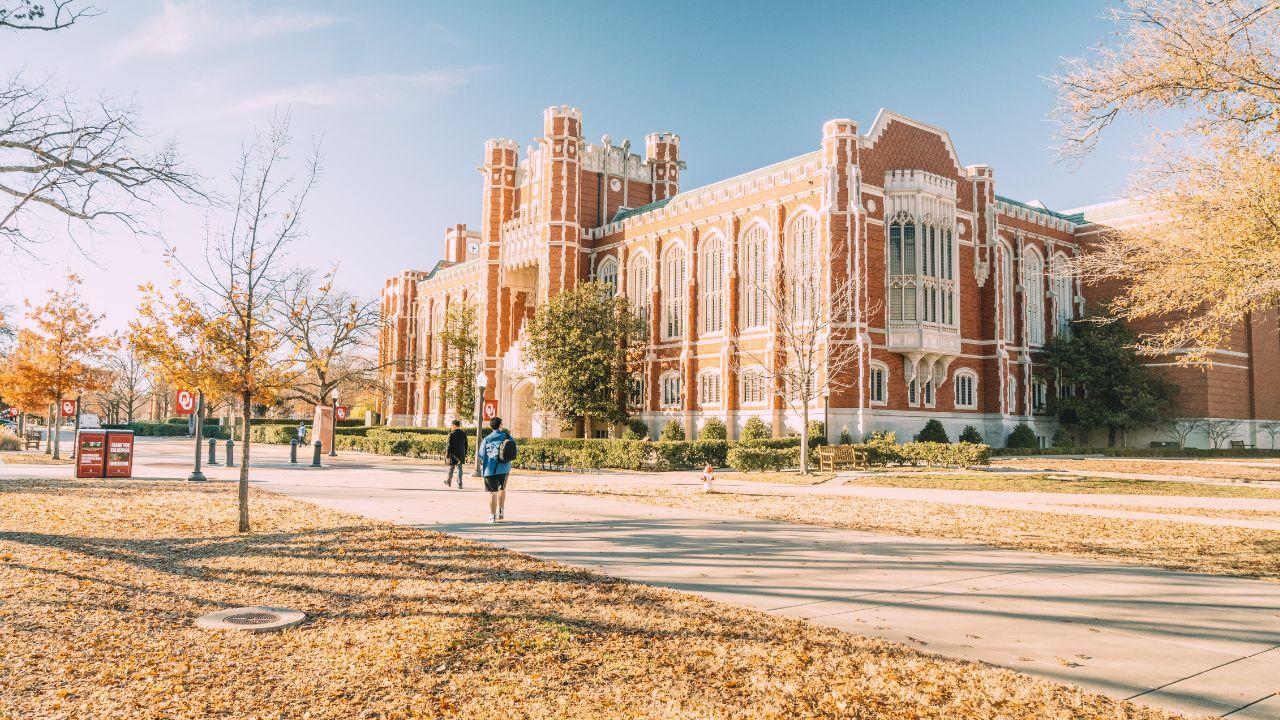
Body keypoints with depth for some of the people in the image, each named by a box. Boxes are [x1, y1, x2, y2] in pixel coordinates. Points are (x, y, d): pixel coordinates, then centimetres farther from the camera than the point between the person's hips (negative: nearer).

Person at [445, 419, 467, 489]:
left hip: (453, 454, -3)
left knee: (451, 469, 13)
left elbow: (449, 446, -11)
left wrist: (448, 455, -7)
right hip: (461, 455, 3)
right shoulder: (464, 434, 2)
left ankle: (448, 482, 30)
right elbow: (466, 445, 8)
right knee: (460, 469, 5)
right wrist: (465, 455, 16)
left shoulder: (451, 434, -11)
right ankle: (460, 484, -1)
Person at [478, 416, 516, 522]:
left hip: (490, 469, -1)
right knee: (502, 489, 24)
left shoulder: (486, 440, -1)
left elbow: (481, 456, -1)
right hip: (504, 468, 1)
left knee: (492, 492, 4)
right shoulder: (507, 436, 1)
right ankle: (501, 511, 23)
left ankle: (492, 516, 6)